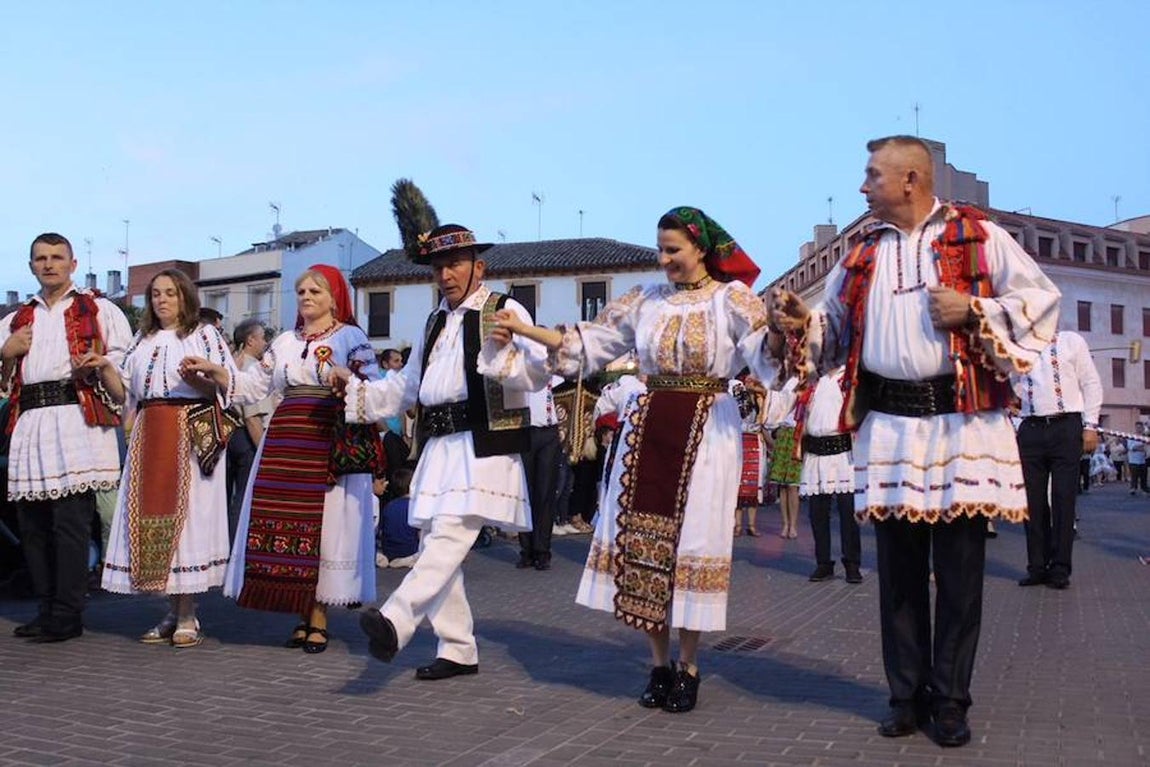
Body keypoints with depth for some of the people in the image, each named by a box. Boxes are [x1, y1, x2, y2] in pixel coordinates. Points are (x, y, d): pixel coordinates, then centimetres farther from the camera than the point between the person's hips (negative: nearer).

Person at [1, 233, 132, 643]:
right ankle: (47, 609, 14)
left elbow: (126, 356, 4)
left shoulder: (98, 309, 13)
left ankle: (67, 615, -6)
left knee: (71, 520, -10)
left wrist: (96, 365, -15)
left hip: (77, 417, -5)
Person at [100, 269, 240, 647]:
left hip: (192, 435, -5)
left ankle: (188, 617, -5)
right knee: (152, 515, 0)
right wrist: (104, 368, 0)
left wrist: (203, 377, -20)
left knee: (186, 514, -9)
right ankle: (173, 614, 8)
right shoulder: (143, 340, 21)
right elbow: (124, 390, 17)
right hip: (149, 436, 5)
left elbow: (228, 387, -1)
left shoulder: (206, 334, 7)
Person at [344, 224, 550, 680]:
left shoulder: (504, 312, 1)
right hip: (438, 446, 8)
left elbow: (536, 372, -12)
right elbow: (406, 386, 29)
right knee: (435, 544, 7)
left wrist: (505, 360, -31)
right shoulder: (435, 322, 23)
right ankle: (458, 650, 16)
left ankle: (395, 622, -33)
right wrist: (354, 391, 16)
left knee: (449, 536, -21)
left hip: (483, 445, -8)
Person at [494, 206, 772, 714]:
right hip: (649, 428, 4)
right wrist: (524, 329, 7)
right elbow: (589, 341, 13)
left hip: (706, 433, -4)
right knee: (643, 537, 3)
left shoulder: (731, 298, -1)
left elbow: (765, 353, -14)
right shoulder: (646, 300, 11)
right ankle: (660, 662, 17)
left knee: (690, 538, -2)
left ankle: (688, 665, 13)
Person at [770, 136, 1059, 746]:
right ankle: (909, 695, 19)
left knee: (959, 570, 2)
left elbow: (1042, 300, 1)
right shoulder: (861, 256, 16)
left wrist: (973, 311, -11)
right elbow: (834, 331, 19)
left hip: (963, 421, -3)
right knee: (898, 571, 8)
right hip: (887, 426, 4)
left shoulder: (978, 237, 4)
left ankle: (951, 700, 14)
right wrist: (799, 324, -1)